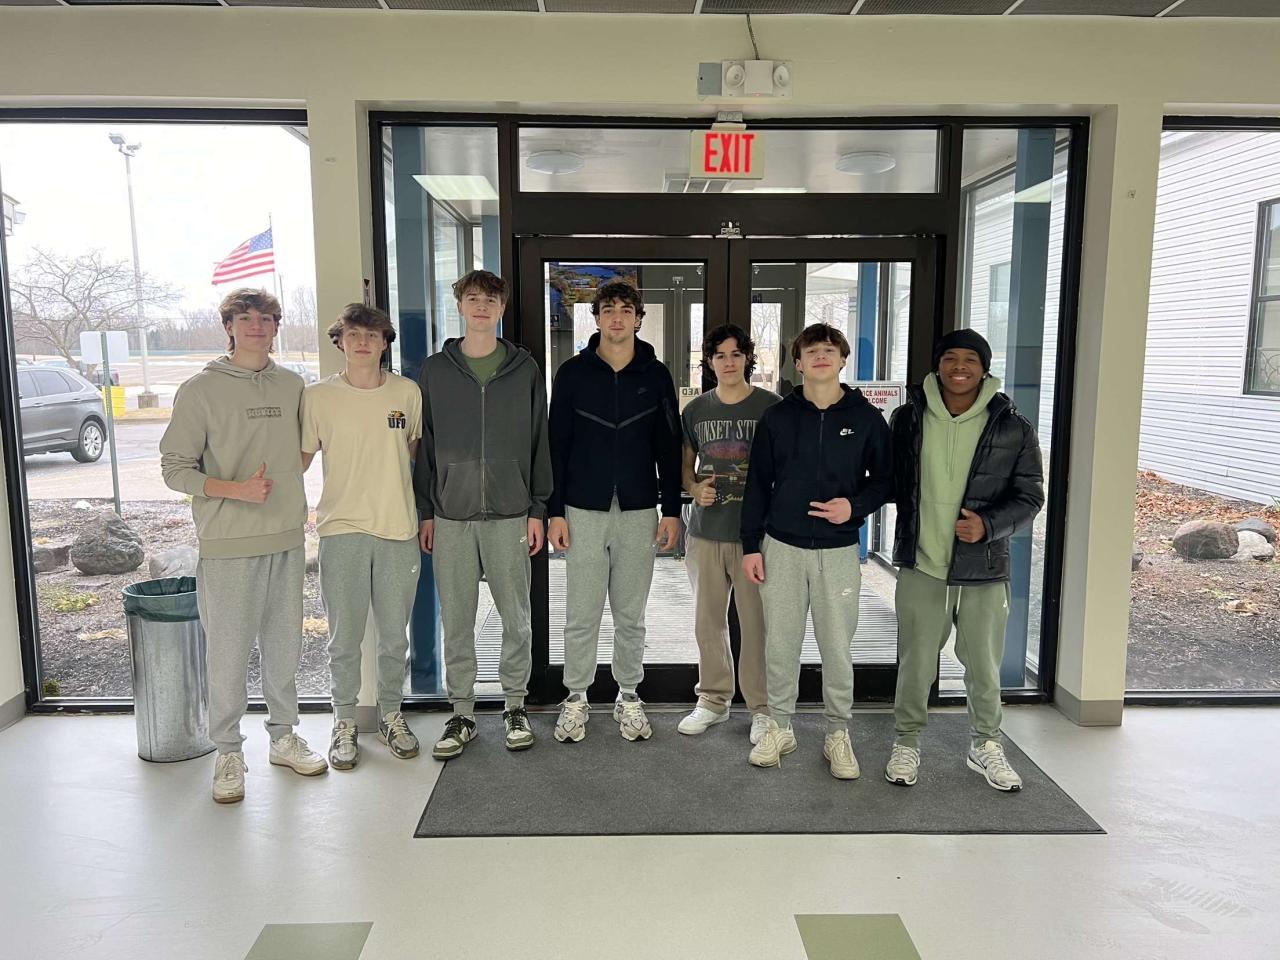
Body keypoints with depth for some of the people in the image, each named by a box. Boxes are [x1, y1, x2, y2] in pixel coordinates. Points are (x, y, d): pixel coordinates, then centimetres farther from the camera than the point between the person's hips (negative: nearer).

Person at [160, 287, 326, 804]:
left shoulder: (292, 385, 8)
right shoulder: (200, 390, -5)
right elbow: (175, 468, -5)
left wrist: (284, 488, 9)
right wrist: (235, 489, -17)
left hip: (287, 537, 4)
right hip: (228, 543, -4)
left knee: (285, 645, 13)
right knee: (229, 651, 2)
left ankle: (284, 736, 28)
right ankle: (228, 752, 18)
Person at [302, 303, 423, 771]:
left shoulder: (408, 392, 3)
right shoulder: (318, 396, -1)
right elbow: (300, 457, 6)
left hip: (399, 528, 2)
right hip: (342, 528, -1)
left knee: (395, 635, 11)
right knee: (344, 636, 7)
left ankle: (391, 713, 30)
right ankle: (344, 721, 24)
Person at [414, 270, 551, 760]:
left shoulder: (524, 368, 5)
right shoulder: (436, 369, 7)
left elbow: (538, 442, 4)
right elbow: (425, 444, 8)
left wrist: (538, 509, -1)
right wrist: (426, 511, 4)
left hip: (510, 514, -1)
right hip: (451, 516, 1)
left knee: (516, 618, 6)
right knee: (456, 622, 7)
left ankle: (515, 706, 23)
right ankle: (461, 714, 21)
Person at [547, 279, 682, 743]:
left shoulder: (655, 375, 4)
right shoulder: (573, 372, 1)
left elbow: (669, 448, 6)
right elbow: (557, 445, 1)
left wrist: (672, 510, 1)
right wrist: (555, 512, -3)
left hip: (639, 512, 1)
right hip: (584, 511, -1)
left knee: (631, 615, 10)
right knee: (582, 615, 5)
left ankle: (629, 696, 25)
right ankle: (576, 698, 21)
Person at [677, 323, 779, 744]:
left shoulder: (771, 406, -3)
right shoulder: (696, 410, 8)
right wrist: (695, 489, -5)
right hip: (706, 531, 4)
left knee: (756, 623, 1)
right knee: (708, 620, 12)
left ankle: (763, 707, 18)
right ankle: (714, 698, 29)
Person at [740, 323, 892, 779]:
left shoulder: (866, 419, 1)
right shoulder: (776, 418, 3)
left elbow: (884, 480, 7)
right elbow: (758, 485, 5)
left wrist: (856, 506, -12)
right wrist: (751, 545, 2)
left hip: (839, 552, -1)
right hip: (782, 548, 1)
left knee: (837, 648, 5)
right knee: (780, 644, 8)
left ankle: (838, 735, 22)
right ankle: (779, 728, 25)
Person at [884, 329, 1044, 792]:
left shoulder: (1013, 429, -2)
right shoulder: (907, 419, 1)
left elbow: (1029, 495, 1)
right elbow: (890, 480, 13)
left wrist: (988, 525, -16)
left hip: (984, 568, 0)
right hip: (921, 565, 0)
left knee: (984, 665, 13)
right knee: (915, 662, 9)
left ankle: (985, 745, 34)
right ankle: (907, 742, 28)